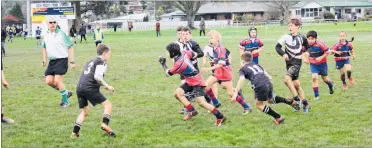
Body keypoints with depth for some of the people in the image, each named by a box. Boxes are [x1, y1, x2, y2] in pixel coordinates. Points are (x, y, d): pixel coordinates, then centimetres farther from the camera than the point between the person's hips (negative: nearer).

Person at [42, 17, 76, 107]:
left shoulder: (61, 34, -9)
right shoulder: (46, 35, 7)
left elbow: (70, 47, -7)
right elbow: (44, 47, 24)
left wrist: (72, 62, -11)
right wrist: (44, 60, 16)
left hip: (62, 59, -6)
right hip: (52, 61, 6)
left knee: (57, 81, -14)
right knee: (49, 81, -2)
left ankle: (65, 101, 2)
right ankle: (66, 92, 19)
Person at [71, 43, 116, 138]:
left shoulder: (90, 62, 28)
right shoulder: (101, 62, 2)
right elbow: (97, 77, -14)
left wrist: (103, 86, 30)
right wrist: (107, 86, -3)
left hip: (79, 88, 8)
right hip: (90, 88, -8)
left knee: (84, 112, 19)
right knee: (108, 104, 1)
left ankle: (75, 132, 10)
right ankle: (105, 124, -18)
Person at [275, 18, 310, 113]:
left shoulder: (302, 38, -4)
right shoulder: (286, 37, -3)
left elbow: (307, 47, 12)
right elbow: (277, 47, -6)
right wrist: (283, 54, -21)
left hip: (297, 62, -4)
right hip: (289, 62, 4)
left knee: (287, 78, -25)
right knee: (296, 84, 8)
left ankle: (297, 100, -15)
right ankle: (305, 103, 21)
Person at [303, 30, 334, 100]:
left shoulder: (320, 44, -26)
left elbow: (328, 51, -19)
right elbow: (304, 53, 6)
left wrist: (321, 57, -24)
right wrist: (305, 59, -9)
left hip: (322, 64, -2)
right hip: (313, 64, 2)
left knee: (325, 79, 15)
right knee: (314, 77, -17)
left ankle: (331, 86, 50)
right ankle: (316, 95, -7)